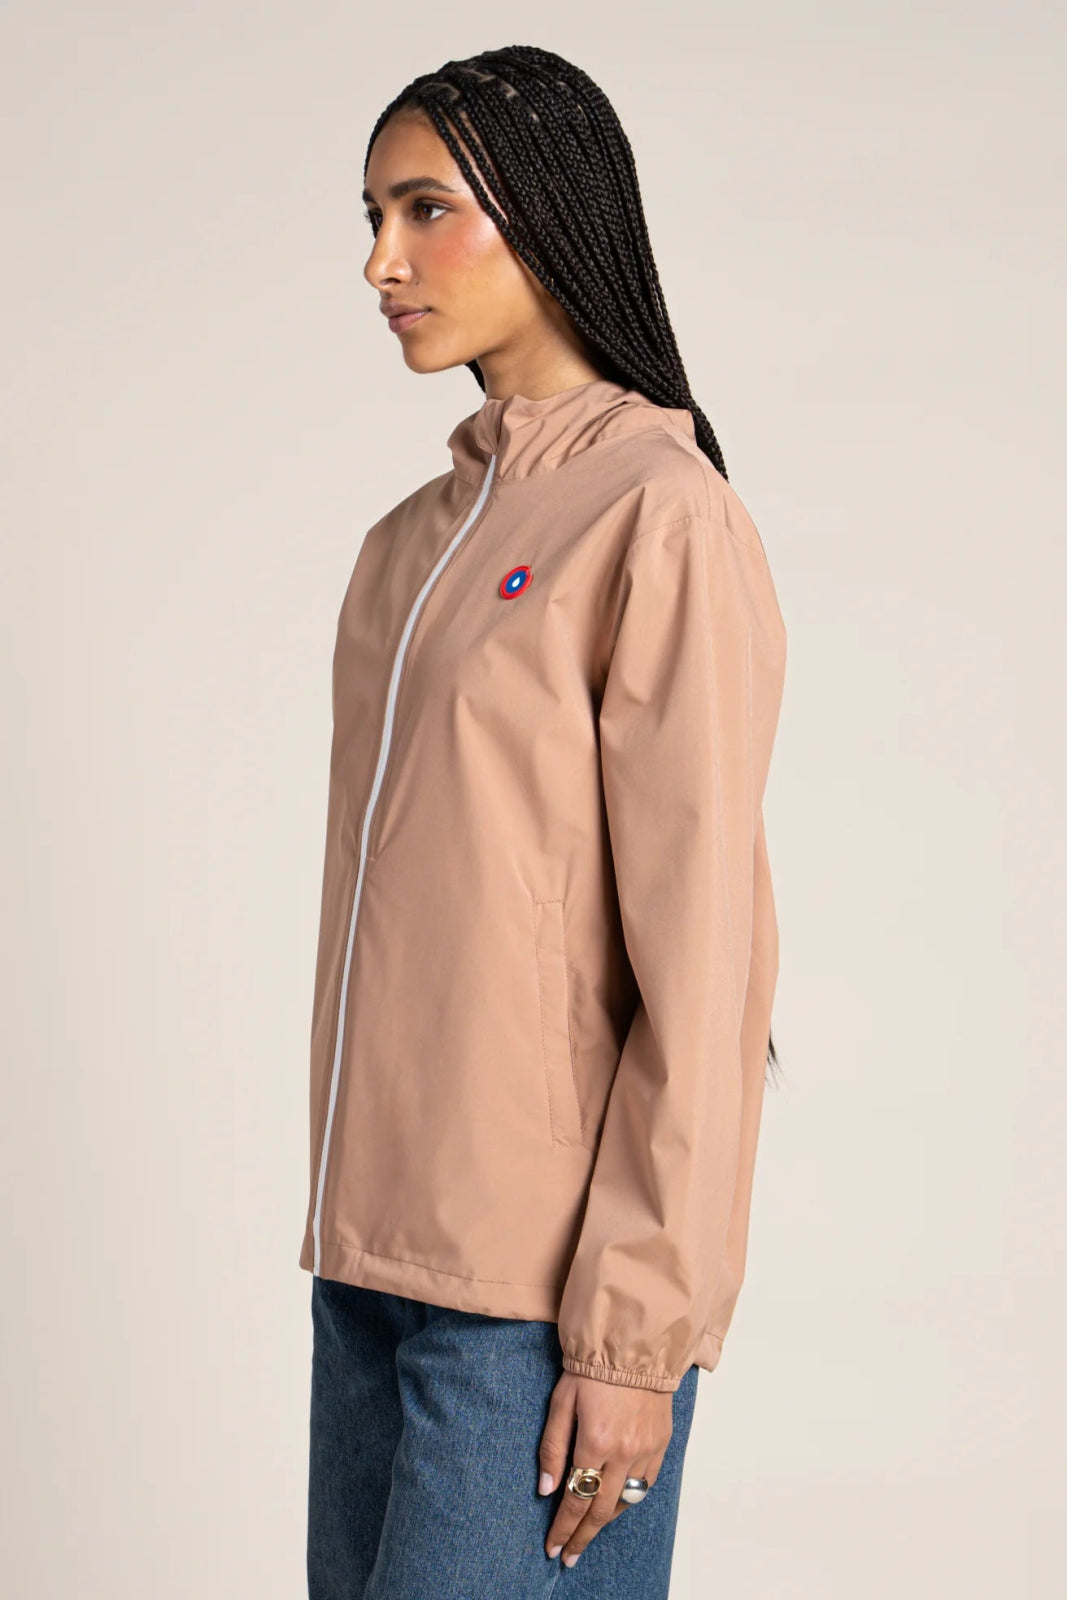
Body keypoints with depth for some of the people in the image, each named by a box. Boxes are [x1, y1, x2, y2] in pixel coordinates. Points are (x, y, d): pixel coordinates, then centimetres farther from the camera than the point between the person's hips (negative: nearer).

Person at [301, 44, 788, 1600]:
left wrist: (635, 1326, -14)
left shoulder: (664, 515, -9)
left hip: (541, 1286, -7)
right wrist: (351, 1218, 13)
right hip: (373, 1250, 7)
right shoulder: (410, 541, 15)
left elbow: (699, 957, -13)